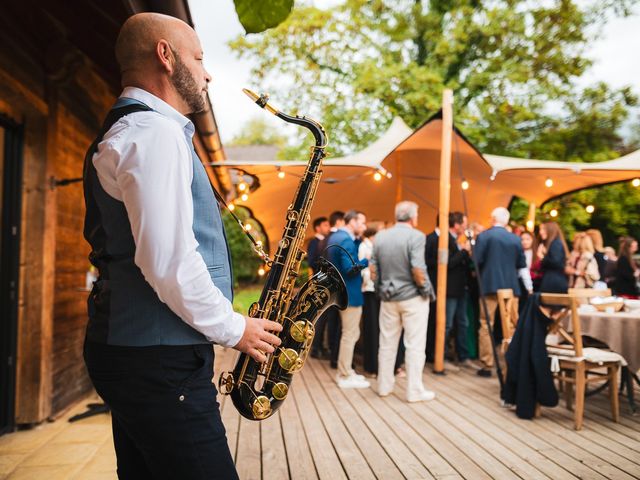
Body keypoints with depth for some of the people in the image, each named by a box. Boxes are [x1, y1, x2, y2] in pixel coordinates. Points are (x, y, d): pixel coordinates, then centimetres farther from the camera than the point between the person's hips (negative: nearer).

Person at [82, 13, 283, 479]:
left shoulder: (123, 134, 18)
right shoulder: (155, 132, -14)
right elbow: (168, 262, -25)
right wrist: (234, 328, -10)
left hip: (130, 350, 10)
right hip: (159, 360, -10)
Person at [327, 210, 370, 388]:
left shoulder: (335, 237, 12)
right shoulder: (347, 240, -19)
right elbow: (350, 269, -26)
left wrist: (357, 239, 7)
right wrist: (367, 260, -15)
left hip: (343, 292, 10)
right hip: (350, 293, -10)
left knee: (350, 334, 18)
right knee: (350, 335, 0)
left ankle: (344, 372, 26)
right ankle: (346, 377, 10)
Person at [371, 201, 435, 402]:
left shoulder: (380, 236, 3)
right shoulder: (415, 236, -13)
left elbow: (373, 271, 3)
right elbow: (417, 270, -20)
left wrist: (381, 288, 14)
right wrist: (425, 289, -5)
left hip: (388, 298, 5)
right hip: (412, 297, -5)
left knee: (387, 344, 14)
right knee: (414, 345, 3)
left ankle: (384, 386, 23)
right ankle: (414, 391, 8)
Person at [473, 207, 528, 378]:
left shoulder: (483, 236, -7)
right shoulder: (515, 239, 3)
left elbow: (476, 260, -13)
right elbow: (522, 264, 5)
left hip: (489, 285, -2)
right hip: (511, 286, 3)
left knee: (486, 325, 4)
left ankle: (487, 365, 4)